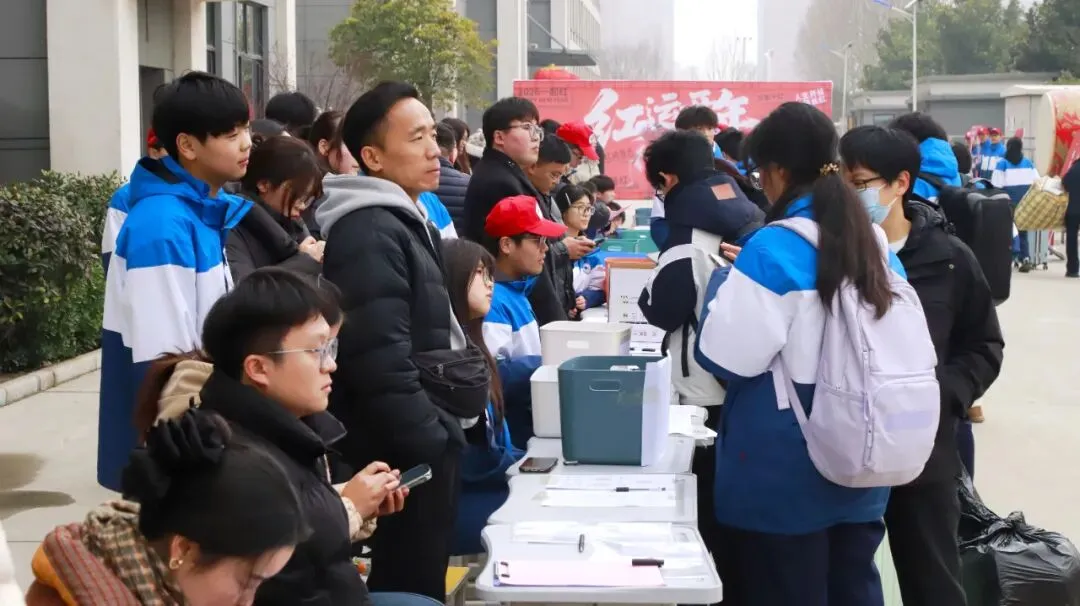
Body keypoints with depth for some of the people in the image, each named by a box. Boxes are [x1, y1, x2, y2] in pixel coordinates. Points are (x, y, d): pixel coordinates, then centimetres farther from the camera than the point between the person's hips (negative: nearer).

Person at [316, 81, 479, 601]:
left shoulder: (403, 220, 14)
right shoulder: (370, 232, -18)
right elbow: (381, 361, -26)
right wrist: (434, 439, -19)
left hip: (420, 445, 10)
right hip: (406, 451, -10)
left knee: (419, 580, 18)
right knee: (412, 586, 0)